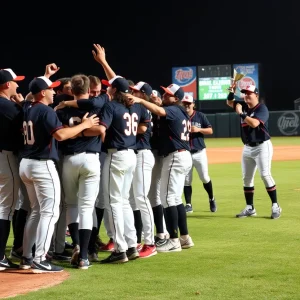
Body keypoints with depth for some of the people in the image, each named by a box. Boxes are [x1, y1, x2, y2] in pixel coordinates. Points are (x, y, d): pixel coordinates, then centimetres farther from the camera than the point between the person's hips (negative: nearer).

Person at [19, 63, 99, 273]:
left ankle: (27, 257, 17)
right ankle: (40, 261, -16)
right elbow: (60, 134, -27)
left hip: (26, 164, 9)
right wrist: (85, 124, -18)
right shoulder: (46, 111, -14)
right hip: (43, 165, -9)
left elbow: (38, 88, 34)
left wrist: (46, 76, 40)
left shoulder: (27, 108, 10)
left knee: (36, 211, 18)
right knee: (50, 212, -8)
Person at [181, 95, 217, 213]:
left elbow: (210, 130, 3)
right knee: (186, 180, 1)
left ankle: (211, 199, 25)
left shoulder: (200, 116, 3)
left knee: (205, 178, 2)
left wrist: (198, 129, -14)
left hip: (199, 152, 0)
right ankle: (188, 205, 8)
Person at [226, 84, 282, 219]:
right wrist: (232, 91, 2)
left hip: (262, 146, -8)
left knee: (265, 175, -15)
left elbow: (254, 123, -27)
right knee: (247, 178, 8)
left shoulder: (262, 108, -13)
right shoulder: (244, 106, 9)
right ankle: (250, 208, 15)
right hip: (247, 148, 8)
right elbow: (229, 102, 22)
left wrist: (240, 113, -20)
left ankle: (275, 206, -10)